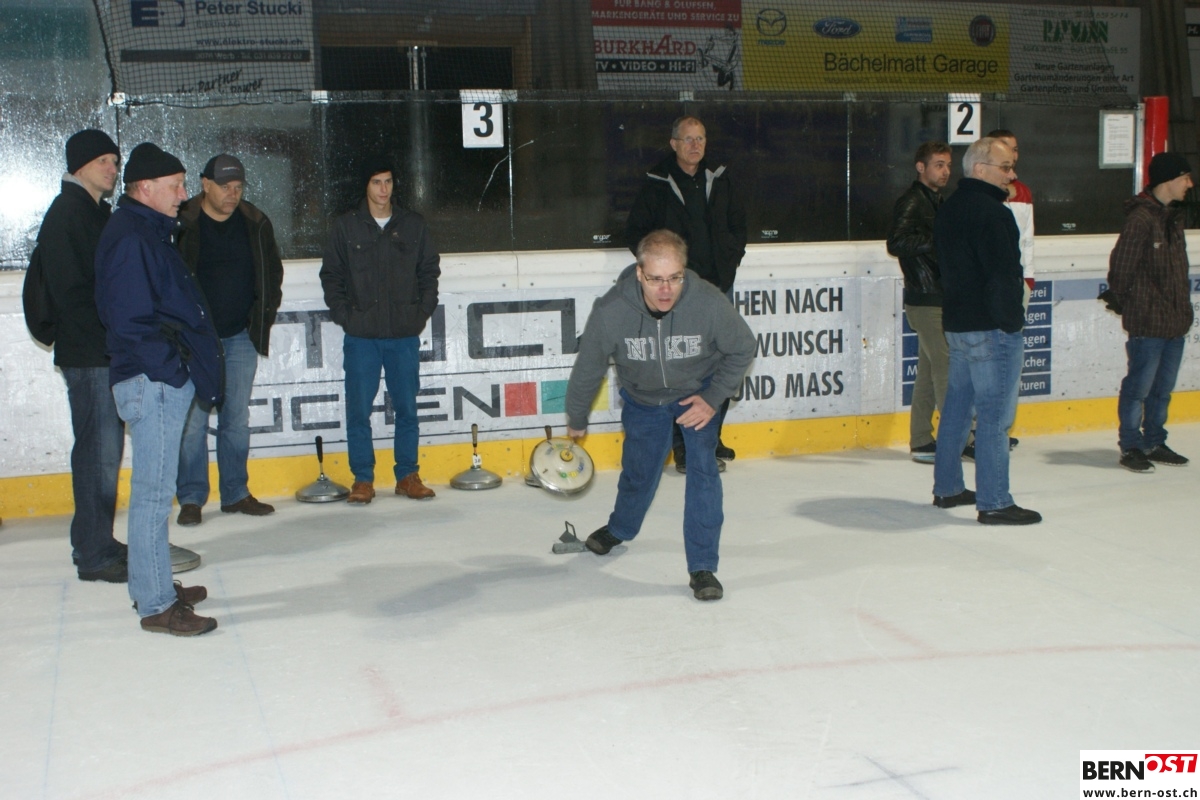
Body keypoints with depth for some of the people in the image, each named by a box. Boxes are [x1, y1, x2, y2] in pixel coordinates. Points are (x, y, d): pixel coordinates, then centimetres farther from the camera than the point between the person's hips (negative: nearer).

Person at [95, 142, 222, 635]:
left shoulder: (150, 232, 18)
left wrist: (190, 358, 14)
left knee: (155, 488, 17)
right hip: (153, 381, -11)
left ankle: (154, 587, 28)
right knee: (153, 491, -5)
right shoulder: (129, 238, -15)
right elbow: (132, 319, -22)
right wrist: (172, 362, -17)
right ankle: (156, 605, 1)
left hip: (167, 379, 11)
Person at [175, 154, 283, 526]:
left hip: (241, 338, 4)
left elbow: (272, 273, 16)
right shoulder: (181, 224, -8)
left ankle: (236, 494, 19)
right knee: (193, 419, -3)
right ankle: (191, 498, 6)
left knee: (237, 419, 9)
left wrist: (263, 317, 7)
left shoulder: (255, 224, 5)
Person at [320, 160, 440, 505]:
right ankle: (363, 479, 11)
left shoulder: (414, 224, 7)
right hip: (361, 337, -1)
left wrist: (423, 311, 2)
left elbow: (429, 269, 12)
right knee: (358, 410, 1)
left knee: (407, 408, 6)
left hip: (405, 335, 1)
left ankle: (408, 476, 16)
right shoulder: (346, 226, 3)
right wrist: (343, 314, -3)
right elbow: (331, 274, 5)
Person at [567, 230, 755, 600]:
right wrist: (576, 419, 1)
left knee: (702, 468, -15)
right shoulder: (610, 312, -32)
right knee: (638, 472, 14)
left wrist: (713, 398, -17)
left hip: (697, 392, -1)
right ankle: (619, 528, 48)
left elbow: (742, 349, -12)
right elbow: (589, 366, -13)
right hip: (642, 397, 1)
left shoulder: (709, 303, -34)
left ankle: (703, 567, -4)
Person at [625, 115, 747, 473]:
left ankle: (711, 437, 20)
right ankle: (683, 446, 2)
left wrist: (732, 256, 10)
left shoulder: (720, 181, 11)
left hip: (719, 284, 4)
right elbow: (636, 233, 3)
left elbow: (739, 222, 23)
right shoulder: (657, 185, -2)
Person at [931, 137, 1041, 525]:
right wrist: (1012, 321, -12)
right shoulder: (992, 212, -18)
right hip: (991, 329, -10)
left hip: (956, 324, 10)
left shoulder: (948, 209, 12)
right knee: (995, 414, -4)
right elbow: (1004, 275, -21)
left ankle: (947, 488, 26)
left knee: (957, 405, 17)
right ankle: (994, 503, 0)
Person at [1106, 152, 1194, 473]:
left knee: (1163, 388, 16)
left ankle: (1154, 443, 27)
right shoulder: (1140, 218, -16)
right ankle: (1130, 446, 13)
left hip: (1176, 320, 9)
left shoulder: (1174, 215, 11)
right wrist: (1134, 306, -4)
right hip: (1148, 324, -8)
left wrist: (1182, 301, 13)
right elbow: (1120, 270, -15)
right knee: (1139, 387, 1)